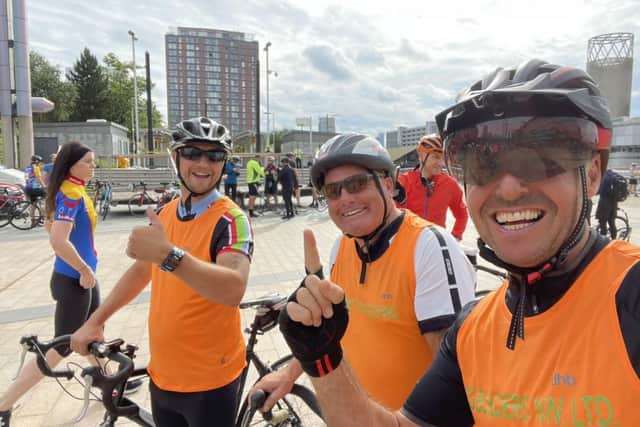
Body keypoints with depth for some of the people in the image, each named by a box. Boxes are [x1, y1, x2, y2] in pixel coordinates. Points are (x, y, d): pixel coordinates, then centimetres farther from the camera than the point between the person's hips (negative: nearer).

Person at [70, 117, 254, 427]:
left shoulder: (231, 219, -19)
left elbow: (233, 290, -34)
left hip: (210, 380, -6)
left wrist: (168, 254, -43)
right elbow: (141, 270, 17)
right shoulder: (165, 213, 4)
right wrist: (95, 321, 14)